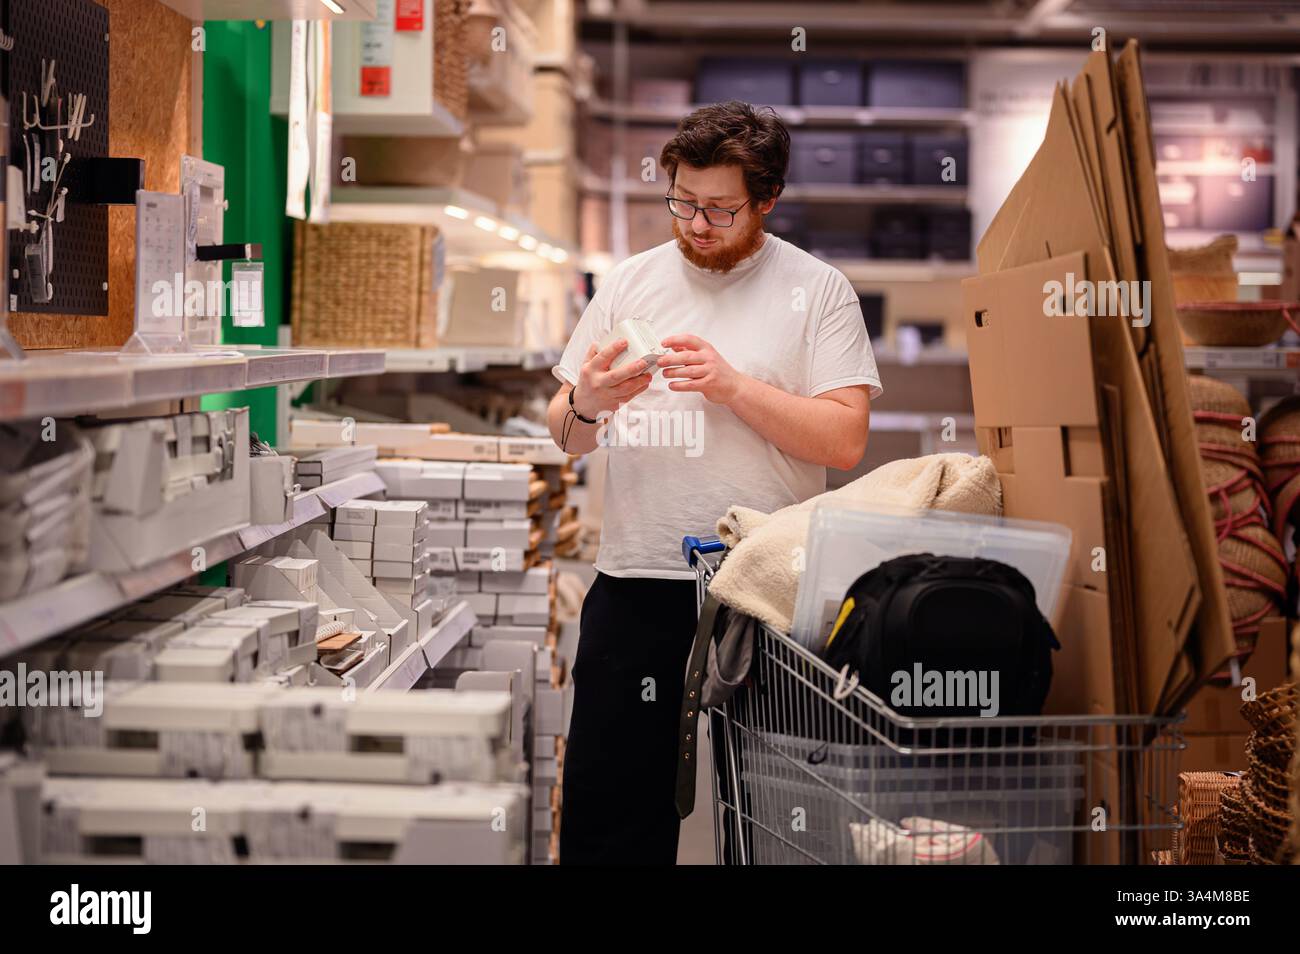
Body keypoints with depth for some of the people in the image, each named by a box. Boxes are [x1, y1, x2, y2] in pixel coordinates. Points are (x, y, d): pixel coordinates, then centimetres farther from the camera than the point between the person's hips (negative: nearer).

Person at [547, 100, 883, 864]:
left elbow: (844, 439, -7)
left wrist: (732, 386, -14)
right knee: (608, 812, 3)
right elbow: (565, 436, 13)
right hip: (635, 582, 3)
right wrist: (588, 405, -10)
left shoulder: (817, 290, 3)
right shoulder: (631, 282, 12)